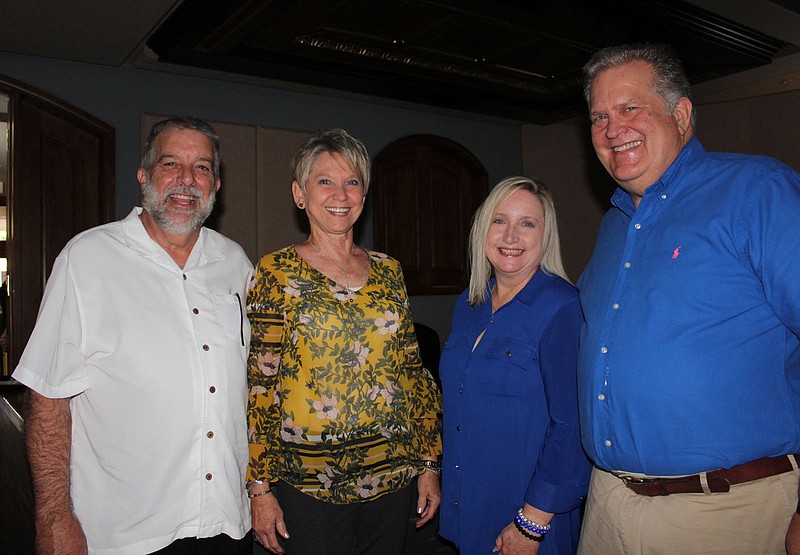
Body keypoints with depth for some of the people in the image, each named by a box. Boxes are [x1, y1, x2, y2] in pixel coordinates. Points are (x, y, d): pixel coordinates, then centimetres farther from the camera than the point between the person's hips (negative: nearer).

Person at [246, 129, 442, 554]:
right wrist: (260, 487, -8)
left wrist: (429, 462, 7)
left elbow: (414, 372, 8)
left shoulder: (389, 271, 5)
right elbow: (258, 384, -7)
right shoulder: (276, 272, -6)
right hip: (309, 483, -3)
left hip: (391, 476, 4)